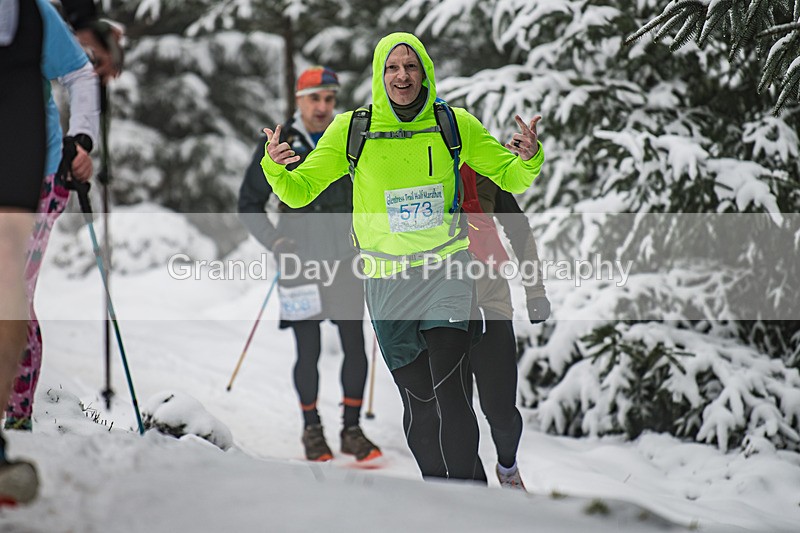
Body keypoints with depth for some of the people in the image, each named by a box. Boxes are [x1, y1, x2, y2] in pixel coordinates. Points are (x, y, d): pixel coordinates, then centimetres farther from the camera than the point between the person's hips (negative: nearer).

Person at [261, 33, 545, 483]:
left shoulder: (455, 124, -1)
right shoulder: (351, 129, -1)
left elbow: (511, 178, 8)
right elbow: (300, 192, 3)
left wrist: (529, 159, -15)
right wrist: (277, 169, -19)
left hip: (447, 267, -1)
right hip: (387, 280, 1)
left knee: (448, 389, -18)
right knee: (419, 399, 5)